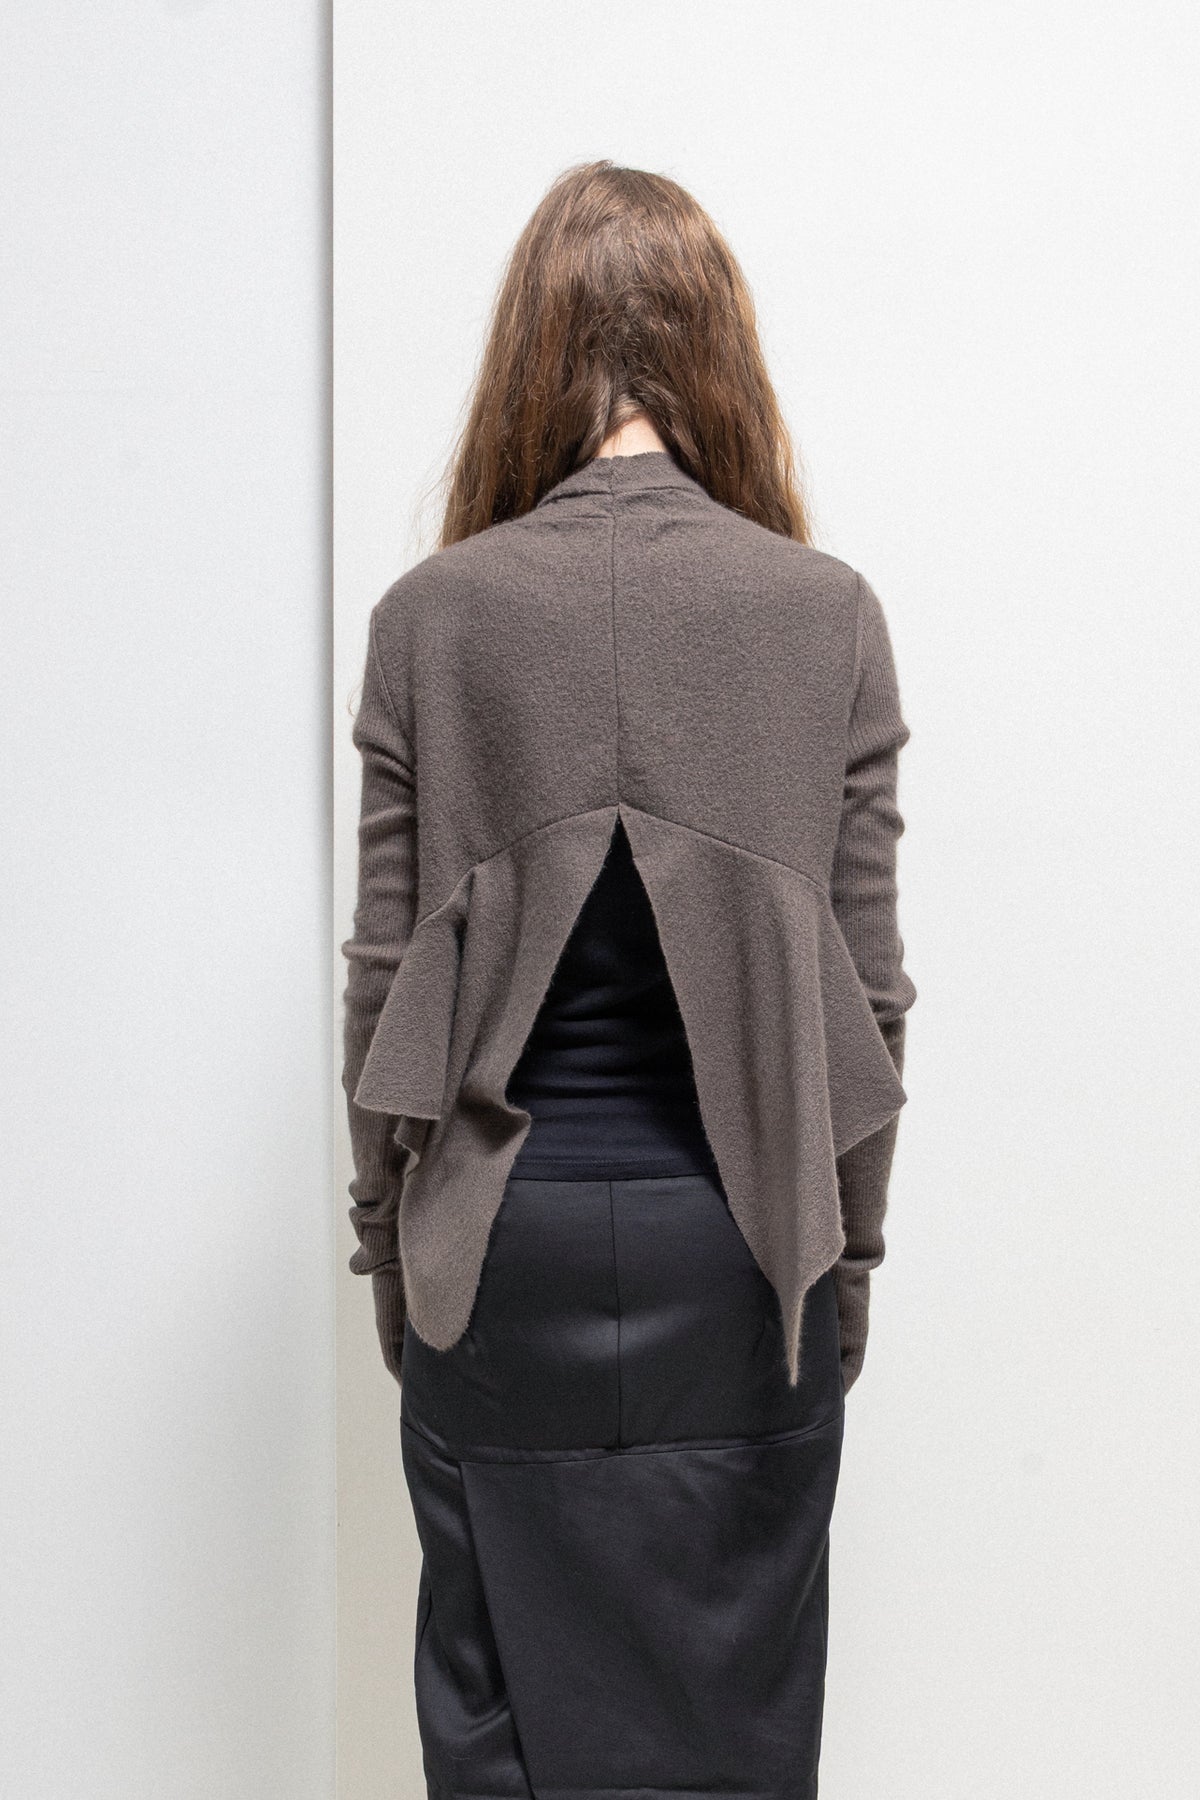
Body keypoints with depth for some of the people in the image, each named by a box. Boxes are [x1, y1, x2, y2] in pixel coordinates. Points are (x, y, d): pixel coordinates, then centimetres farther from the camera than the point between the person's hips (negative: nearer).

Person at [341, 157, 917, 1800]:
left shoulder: (433, 614, -6)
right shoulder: (827, 614, -5)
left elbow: (388, 974, -2)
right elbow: (867, 986, -2)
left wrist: (390, 1241, 9)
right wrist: (846, 1248, 10)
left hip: (505, 1241, 0)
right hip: (739, 1237, 0)